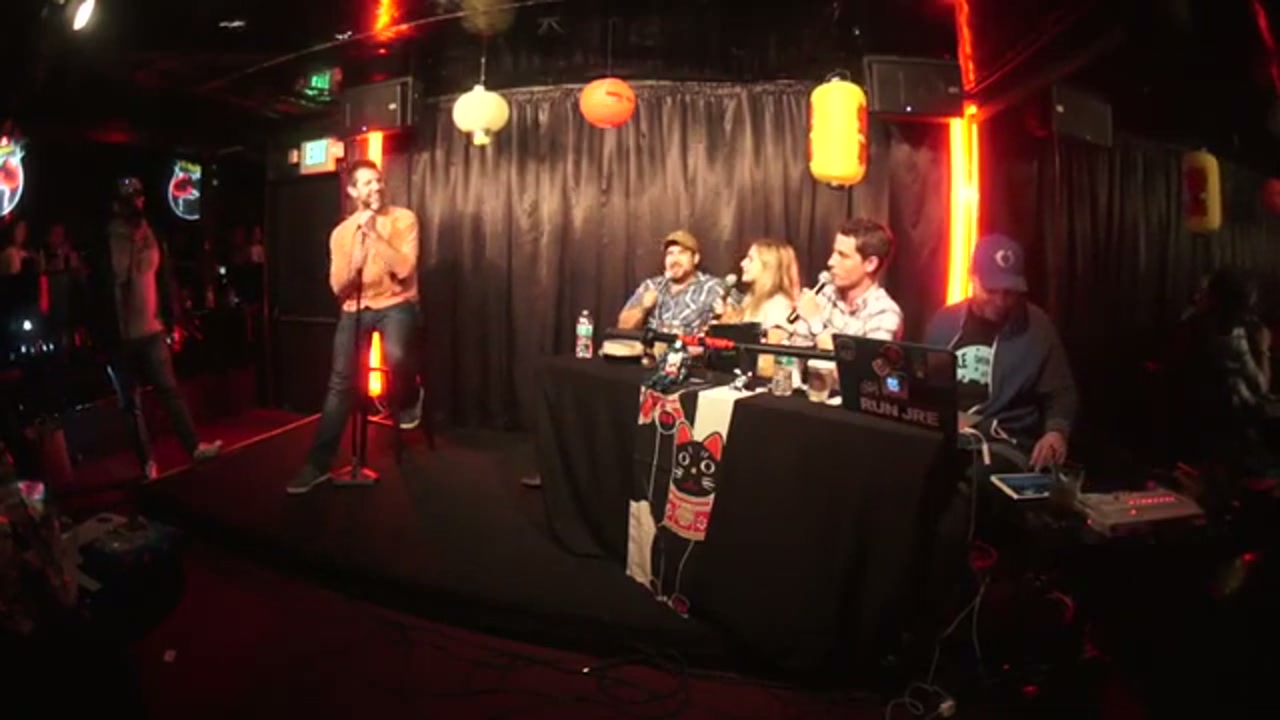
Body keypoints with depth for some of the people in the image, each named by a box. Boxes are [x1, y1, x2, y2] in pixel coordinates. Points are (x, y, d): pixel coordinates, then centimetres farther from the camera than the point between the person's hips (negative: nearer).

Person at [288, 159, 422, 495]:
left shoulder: (403, 219, -5)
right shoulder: (341, 233, 5)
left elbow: (405, 269, -17)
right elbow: (338, 288, 0)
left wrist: (375, 235, -21)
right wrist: (356, 259, -17)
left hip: (396, 303, -3)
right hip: (356, 307, 3)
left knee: (394, 356, -35)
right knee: (339, 384, -3)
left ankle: (408, 399, 1)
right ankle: (319, 464, 7)